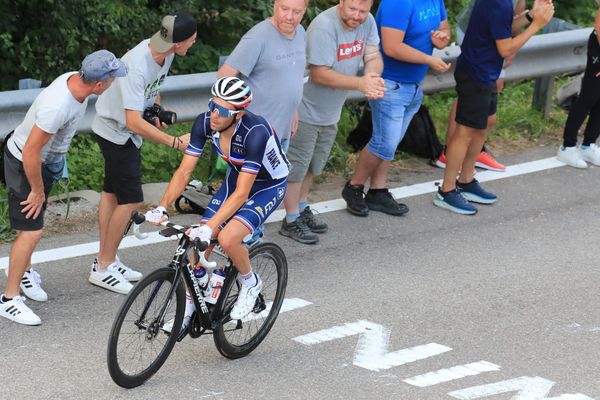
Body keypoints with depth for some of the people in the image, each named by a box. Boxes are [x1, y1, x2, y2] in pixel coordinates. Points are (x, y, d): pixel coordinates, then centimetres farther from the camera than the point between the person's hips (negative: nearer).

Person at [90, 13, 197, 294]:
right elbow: (134, 122, -37)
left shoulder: (164, 53, -9)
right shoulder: (138, 67, -36)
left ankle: (105, 260, 27)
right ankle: (103, 268, 3)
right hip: (117, 131, -9)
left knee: (112, 192, 16)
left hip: (121, 131, 9)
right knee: (131, 199, -7)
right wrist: (176, 142, -35)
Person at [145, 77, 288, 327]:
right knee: (199, 243, -5)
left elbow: (241, 194, -36)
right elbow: (184, 171, -16)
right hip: (236, 177, 6)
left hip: (269, 186, -6)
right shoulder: (205, 122, -21)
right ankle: (187, 309, 11)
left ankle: (250, 283, 3)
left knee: (228, 238, -27)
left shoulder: (255, 133, -37)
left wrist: (209, 227, -44)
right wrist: (161, 207, -29)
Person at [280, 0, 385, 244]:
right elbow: (320, 74, -30)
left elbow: (373, 57, -8)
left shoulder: (367, 22, -7)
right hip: (305, 111, -8)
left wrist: (373, 76, -32)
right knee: (297, 165, 4)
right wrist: (360, 83, -35)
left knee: (312, 164, 23)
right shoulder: (324, 27, -29)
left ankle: (302, 209, 40)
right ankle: (291, 221, 15)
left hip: (330, 112, 8)